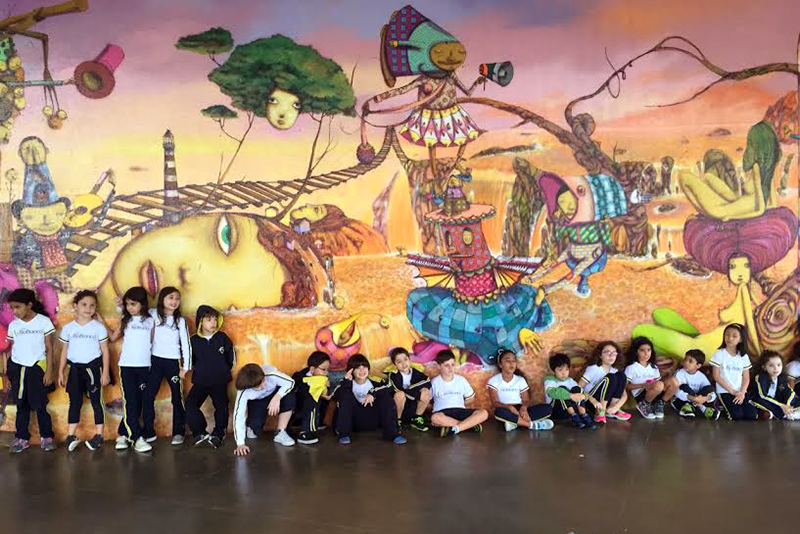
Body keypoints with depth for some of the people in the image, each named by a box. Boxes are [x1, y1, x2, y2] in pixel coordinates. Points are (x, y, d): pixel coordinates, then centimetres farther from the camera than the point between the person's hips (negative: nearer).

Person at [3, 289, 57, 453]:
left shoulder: (44, 321, -4)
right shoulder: (13, 325, 6)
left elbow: (49, 349, -2)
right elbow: (10, 349, 9)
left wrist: (49, 371, -6)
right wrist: (6, 370, 3)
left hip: (37, 367, -3)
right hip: (17, 368, 4)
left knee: (40, 405, 0)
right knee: (22, 405, 10)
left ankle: (46, 437, 10)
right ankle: (21, 438, 17)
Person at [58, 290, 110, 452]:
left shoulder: (98, 327, -3)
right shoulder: (68, 328, 4)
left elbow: (105, 351, -1)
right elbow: (64, 351, 10)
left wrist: (105, 372, -6)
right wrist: (61, 372, 8)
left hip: (93, 367, -2)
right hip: (75, 368, 2)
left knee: (96, 401, 2)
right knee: (75, 401, 6)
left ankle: (99, 435, 8)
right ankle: (70, 435, 10)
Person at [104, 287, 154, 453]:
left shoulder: (150, 321, 6)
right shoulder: (125, 320, 6)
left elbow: (152, 342, 11)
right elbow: (113, 337, 12)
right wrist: (102, 322, 10)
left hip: (144, 366, 1)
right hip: (127, 366, -1)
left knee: (139, 402, 5)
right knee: (130, 402, -7)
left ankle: (123, 434, 18)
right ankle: (136, 438, -8)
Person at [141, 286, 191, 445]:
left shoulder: (180, 320, 2)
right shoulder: (152, 315, 2)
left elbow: (186, 344, 2)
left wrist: (186, 366, -1)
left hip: (173, 362, -1)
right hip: (155, 361, 1)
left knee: (177, 398, 2)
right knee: (148, 396, 0)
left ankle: (178, 432, 11)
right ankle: (148, 432, 10)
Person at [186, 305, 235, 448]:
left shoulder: (222, 338, 0)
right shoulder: (193, 340, -1)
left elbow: (231, 357, 10)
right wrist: (198, 370, 6)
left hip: (220, 381, 0)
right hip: (200, 381, 0)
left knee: (221, 407, -6)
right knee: (190, 405, -18)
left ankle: (218, 435, 4)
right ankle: (200, 433, -11)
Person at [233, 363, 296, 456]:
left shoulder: (271, 374, -38)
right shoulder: (243, 393, -36)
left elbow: (290, 382, -24)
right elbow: (238, 417, -34)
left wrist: (277, 398, -38)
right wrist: (240, 444, -38)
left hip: (274, 393, 1)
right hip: (256, 402, -1)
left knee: (289, 398, -32)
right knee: (255, 428, -24)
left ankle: (280, 433, -16)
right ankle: (251, 427, 15)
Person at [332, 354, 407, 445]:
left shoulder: (374, 381, -1)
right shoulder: (349, 383, -3)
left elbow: (389, 386, -18)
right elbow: (336, 396, -20)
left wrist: (372, 394, -28)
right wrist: (346, 381, -30)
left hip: (373, 420, 1)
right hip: (355, 421, -1)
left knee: (386, 397, -16)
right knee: (346, 396, -22)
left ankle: (392, 433, -20)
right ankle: (343, 433, -23)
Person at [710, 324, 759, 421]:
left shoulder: (744, 356, 8)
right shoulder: (719, 354, -3)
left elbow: (746, 378, 7)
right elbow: (716, 376, -7)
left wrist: (742, 393, -11)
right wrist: (732, 391, -12)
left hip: (740, 392, 4)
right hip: (725, 391, -4)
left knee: (752, 415, -16)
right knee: (737, 416, -24)